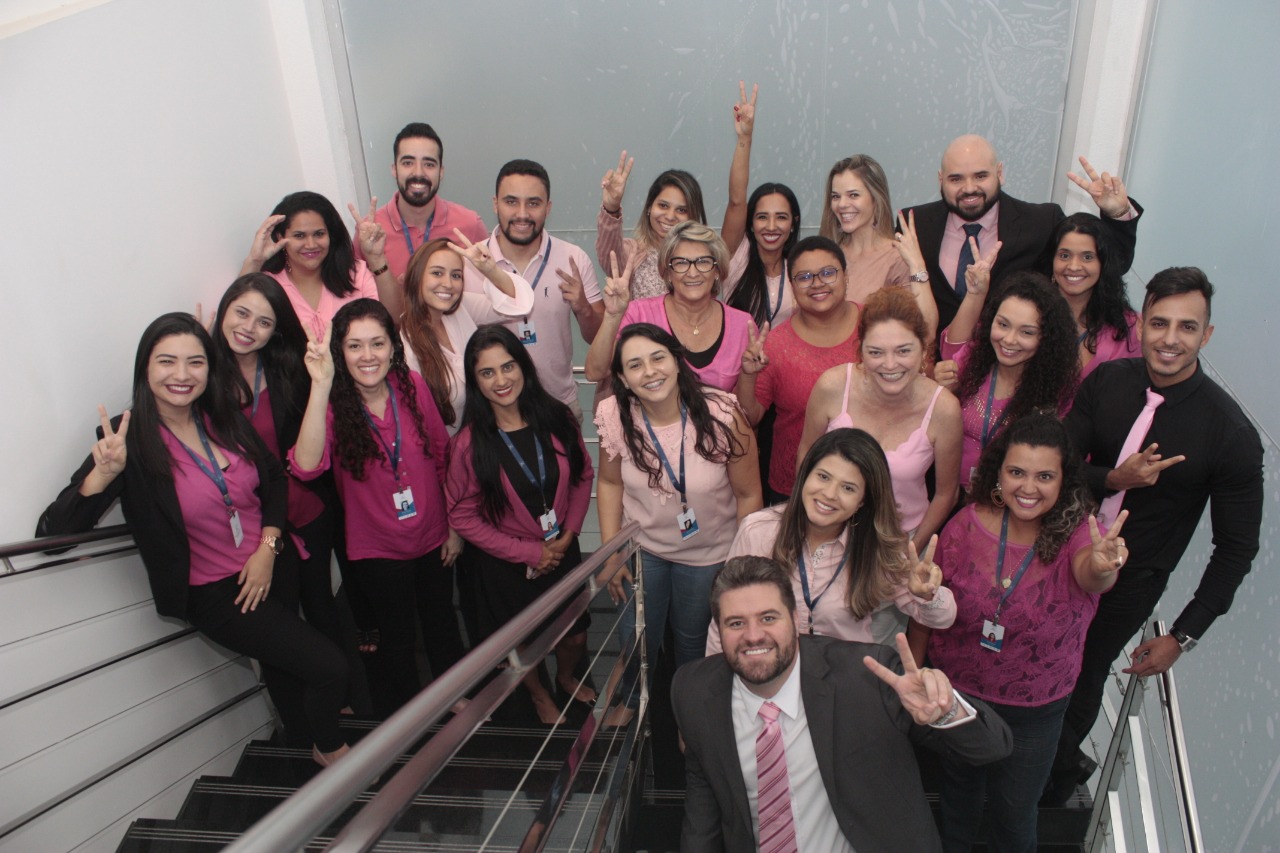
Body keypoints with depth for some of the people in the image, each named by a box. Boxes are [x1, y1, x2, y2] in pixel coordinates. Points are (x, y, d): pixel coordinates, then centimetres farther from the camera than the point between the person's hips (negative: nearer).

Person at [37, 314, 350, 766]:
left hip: (271, 569, 5)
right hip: (216, 594, -5)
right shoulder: (130, 439, -18)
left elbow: (275, 478, 7)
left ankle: (305, 739, 56)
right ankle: (330, 748, 25)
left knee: (283, 661, 25)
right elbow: (53, 532, -22)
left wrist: (268, 547, -6)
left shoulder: (225, 418, -5)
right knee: (329, 666, -6)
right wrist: (103, 473, -39)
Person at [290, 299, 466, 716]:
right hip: (377, 550, -2)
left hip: (432, 539, 3)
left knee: (442, 623, 21)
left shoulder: (411, 386, -11)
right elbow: (307, 466, -37)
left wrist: (455, 526, 4)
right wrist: (320, 384, -42)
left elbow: (442, 458, -1)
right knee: (398, 637, 15)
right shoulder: (333, 403, -18)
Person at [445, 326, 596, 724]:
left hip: (563, 551, 2)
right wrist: (528, 552, -15)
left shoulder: (557, 419, -13)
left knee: (576, 635, 18)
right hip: (506, 562, -2)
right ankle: (538, 693, 54)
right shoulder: (469, 443, -21)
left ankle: (566, 677, 55)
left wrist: (568, 534, -9)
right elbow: (462, 515, -15)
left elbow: (582, 477, 0)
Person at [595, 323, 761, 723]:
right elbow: (610, 483, -4)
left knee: (694, 640, 21)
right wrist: (611, 553, -4)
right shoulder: (615, 417, -19)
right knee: (634, 639, 19)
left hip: (708, 554, -1)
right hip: (641, 546, 2)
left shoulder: (722, 415, -28)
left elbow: (748, 494, -16)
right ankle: (632, 704, 54)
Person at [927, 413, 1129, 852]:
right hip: (956, 692, 2)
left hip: (1033, 712, -1)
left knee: (1013, 811, 19)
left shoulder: (1079, 533, -21)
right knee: (958, 783, 27)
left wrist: (1102, 567, -68)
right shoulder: (967, 525, -18)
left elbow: (1088, 573, -45)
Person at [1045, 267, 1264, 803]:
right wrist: (1116, 479, -28)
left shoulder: (1232, 434, -20)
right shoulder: (1106, 381, -11)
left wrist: (1183, 636, -11)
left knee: (1083, 674, 11)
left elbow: (1236, 547, -11)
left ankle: (1059, 770, 43)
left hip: (1131, 582, -3)